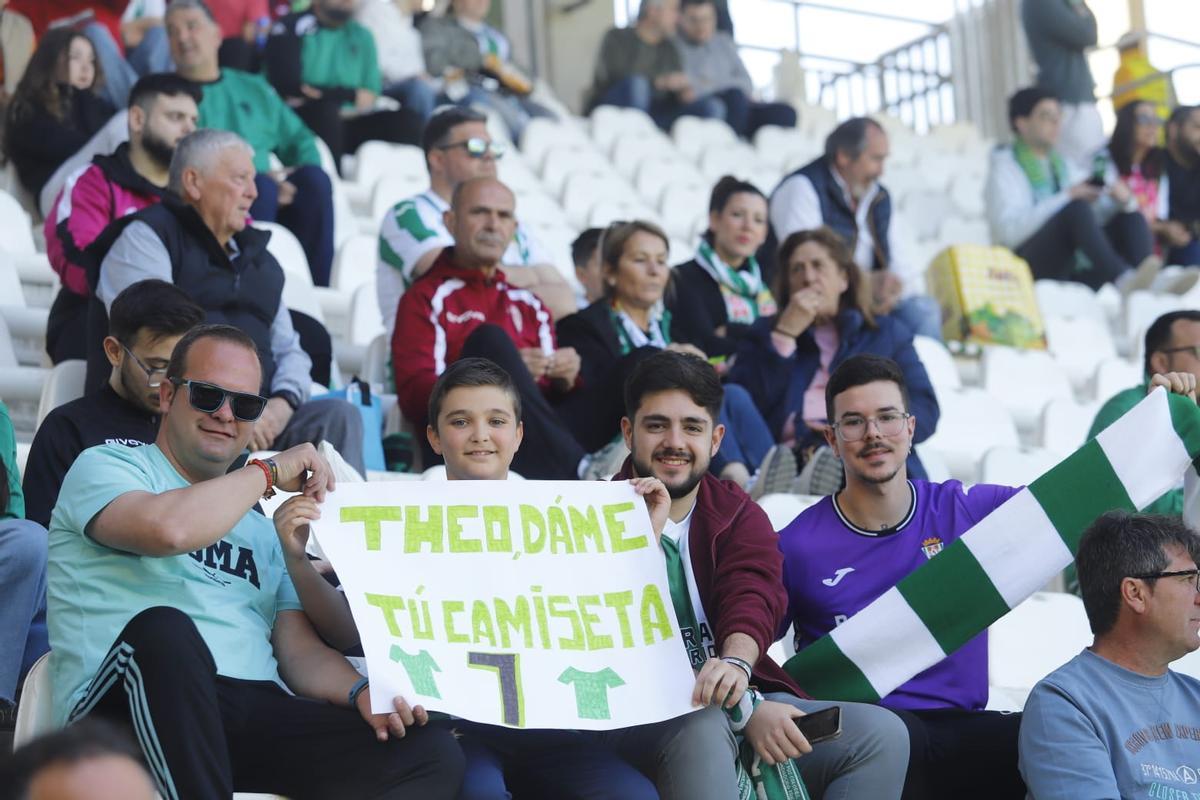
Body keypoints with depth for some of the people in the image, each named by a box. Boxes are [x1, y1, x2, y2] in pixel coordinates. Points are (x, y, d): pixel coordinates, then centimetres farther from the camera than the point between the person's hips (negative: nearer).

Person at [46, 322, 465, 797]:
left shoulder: (264, 526, 29)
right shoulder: (106, 466, 11)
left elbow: (301, 650, 18)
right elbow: (168, 529, -14)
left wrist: (360, 692, -4)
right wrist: (271, 472, 1)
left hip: (257, 717, 5)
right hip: (131, 706, -5)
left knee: (433, 754, -17)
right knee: (164, 628, -40)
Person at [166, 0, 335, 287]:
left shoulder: (253, 89, 25)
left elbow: (299, 141, 23)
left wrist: (303, 177, -2)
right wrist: (256, 181, -18)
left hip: (276, 204, 5)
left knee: (314, 177, -24)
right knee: (261, 185, -34)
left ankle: (318, 291, -28)